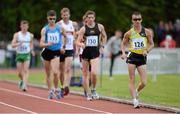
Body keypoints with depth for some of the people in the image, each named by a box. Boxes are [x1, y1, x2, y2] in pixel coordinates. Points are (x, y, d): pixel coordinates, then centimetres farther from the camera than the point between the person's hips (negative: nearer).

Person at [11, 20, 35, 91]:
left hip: (27, 54, 0)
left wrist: (31, 50, 5)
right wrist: (19, 43, -26)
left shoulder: (30, 35, 3)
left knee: (26, 70, -16)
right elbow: (13, 45, -8)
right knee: (20, 72, 6)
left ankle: (24, 85, -24)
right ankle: (22, 80, 38)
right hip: (19, 54, 0)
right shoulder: (17, 35, -3)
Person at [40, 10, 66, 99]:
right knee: (48, 74, 9)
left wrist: (63, 46, 17)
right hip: (47, 52, 1)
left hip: (56, 52, -1)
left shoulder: (60, 28, 0)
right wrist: (47, 44, -29)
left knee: (55, 72, -18)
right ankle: (50, 91, 21)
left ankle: (56, 89, 0)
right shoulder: (44, 30, -3)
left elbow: (65, 36, 21)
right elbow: (41, 44, -9)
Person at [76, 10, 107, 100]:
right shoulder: (83, 29, -3)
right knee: (85, 74, 5)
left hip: (95, 52, 0)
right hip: (86, 52, 0)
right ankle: (87, 94, 17)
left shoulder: (100, 27, 3)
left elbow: (104, 36, 21)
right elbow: (77, 42, -5)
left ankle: (93, 90, 5)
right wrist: (81, 44, -26)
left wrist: (102, 46, 12)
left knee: (94, 73, -17)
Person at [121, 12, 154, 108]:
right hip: (132, 56, -1)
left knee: (144, 82, -4)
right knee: (132, 80, -4)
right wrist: (123, 53, -4)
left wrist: (147, 50, -8)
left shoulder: (147, 32, 1)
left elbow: (151, 44, 10)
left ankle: (136, 92, 27)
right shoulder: (129, 33, 0)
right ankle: (134, 100, 1)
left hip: (142, 57, 1)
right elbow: (123, 43, 13)